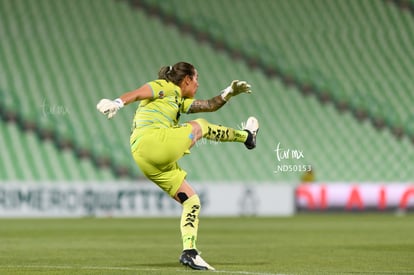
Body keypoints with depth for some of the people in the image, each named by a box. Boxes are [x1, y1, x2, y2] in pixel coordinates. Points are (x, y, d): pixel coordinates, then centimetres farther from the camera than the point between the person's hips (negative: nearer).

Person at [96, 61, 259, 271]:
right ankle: (246, 136, 32)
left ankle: (189, 251, 0)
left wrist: (229, 93, 19)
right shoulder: (165, 87, 5)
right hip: (153, 141, -10)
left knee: (192, 202, 8)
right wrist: (117, 103, -31)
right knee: (200, 125, 10)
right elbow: (137, 94, -12)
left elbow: (210, 105, 35)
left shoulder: (179, 101, 32)